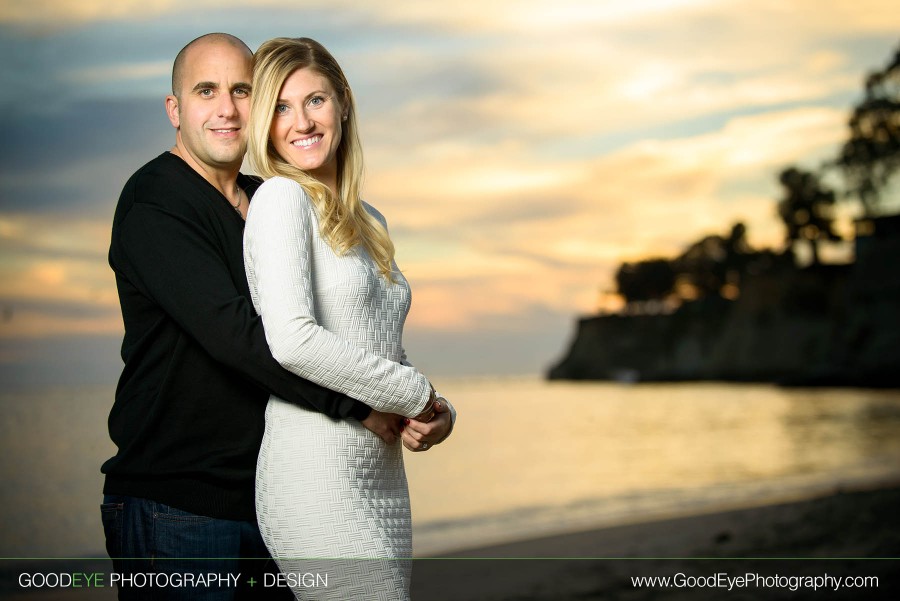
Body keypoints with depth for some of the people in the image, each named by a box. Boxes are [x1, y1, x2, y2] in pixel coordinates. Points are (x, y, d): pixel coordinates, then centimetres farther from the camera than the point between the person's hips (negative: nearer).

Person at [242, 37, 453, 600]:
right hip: (317, 474, -8)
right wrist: (415, 393, -10)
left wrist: (438, 410, 1)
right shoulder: (281, 197, -7)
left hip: (383, 475, 8)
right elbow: (292, 341, -20)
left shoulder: (368, 220, 16)